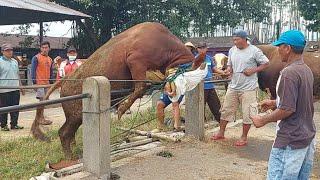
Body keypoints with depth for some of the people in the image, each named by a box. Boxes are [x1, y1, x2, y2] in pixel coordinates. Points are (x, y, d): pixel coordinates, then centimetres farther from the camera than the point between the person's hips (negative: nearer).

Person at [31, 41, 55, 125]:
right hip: (39, 83, -7)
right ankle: (41, 119, -2)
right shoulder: (36, 58, -5)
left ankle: (41, 118, 17)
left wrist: (51, 83, 13)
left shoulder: (50, 59, 15)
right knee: (42, 100, -8)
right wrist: (34, 82, -13)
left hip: (47, 83, 7)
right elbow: (33, 71, -8)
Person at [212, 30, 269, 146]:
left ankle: (244, 137, 16)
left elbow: (266, 63, -5)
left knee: (247, 114, 2)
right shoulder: (232, 50, 7)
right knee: (226, 110, 11)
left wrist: (253, 70, -16)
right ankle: (221, 133, 25)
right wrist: (228, 70, -5)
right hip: (233, 87, 6)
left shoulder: (254, 51, -10)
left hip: (248, 88, -5)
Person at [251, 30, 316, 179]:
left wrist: (263, 120, -10)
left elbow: (287, 109, -23)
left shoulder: (289, 73, -20)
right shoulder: (307, 70, 8)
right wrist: (275, 103, 19)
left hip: (291, 141, -9)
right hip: (308, 136, 9)